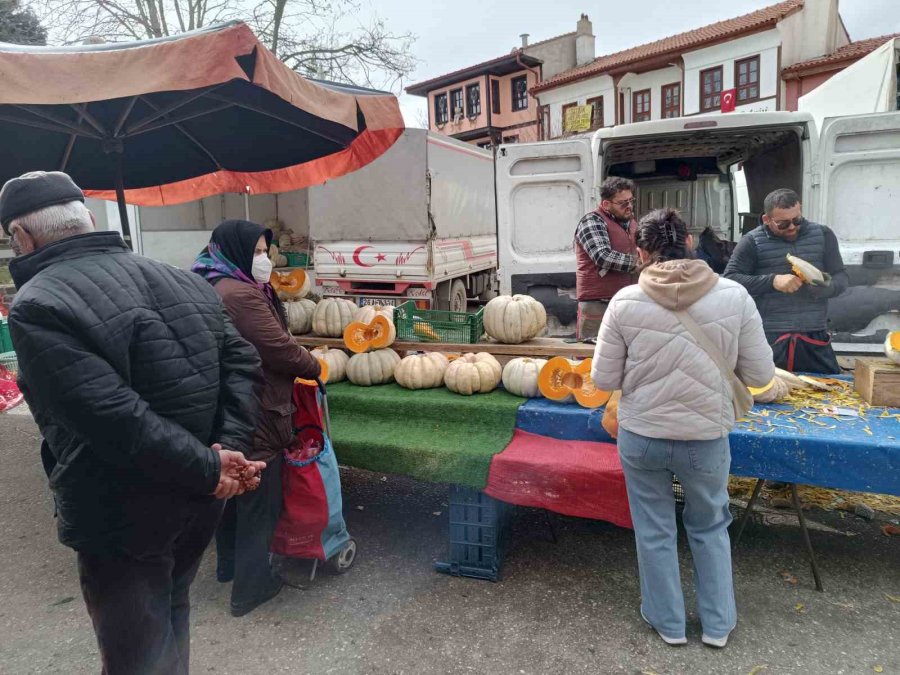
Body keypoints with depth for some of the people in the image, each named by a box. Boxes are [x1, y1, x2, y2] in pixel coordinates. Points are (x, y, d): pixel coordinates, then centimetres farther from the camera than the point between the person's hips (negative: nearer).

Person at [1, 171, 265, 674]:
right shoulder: (182, 281, 4)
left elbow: (116, 417, -28)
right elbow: (243, 364, 1)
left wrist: (210, 470, -18)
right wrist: (227, 449, -9)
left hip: (125, 519, -6)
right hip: (200, 500, 7)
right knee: (171, 611, 29)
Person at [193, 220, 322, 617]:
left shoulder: (210, 288, 10)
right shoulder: (241, 294, -23)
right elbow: (280, 349, -22)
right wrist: (314, 368, -5)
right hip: (253, 417, -10)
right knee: (259, 502, 4)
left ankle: (229, 563, 42)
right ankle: (250, 586, 17)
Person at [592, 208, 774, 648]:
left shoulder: (625, 302, -13)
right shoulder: (734, 296, -12)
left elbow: (604, 380, -7)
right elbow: (760, 375, -4)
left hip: (640, 438, 0)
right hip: (706, 439, 1)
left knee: (655, 532, 21)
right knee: (710, 528, 26)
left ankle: (668, 622, 39)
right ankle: (718, 624, 40)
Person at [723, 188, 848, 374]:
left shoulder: (823, 235, 9)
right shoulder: (752, 242, -1)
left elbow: (842, 277, 11)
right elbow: (729, 280, -8)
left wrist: (827, 287, -13)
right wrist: (772, 281, -20)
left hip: (814, 337, 3)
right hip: (767, 338, -3)